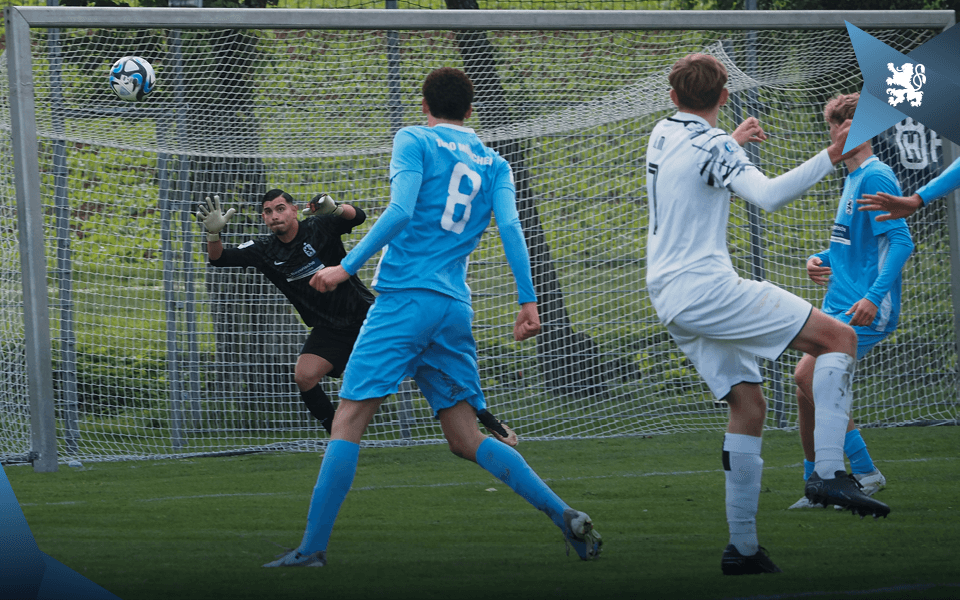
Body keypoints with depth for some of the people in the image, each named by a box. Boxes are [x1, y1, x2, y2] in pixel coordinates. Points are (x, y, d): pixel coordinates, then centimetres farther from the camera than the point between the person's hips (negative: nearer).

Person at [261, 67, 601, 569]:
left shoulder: (414, 141, 3)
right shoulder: (493, 164, 17)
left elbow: (400, 212, -12)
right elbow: (509, 227, 3)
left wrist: (346, 268, -12)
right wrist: (529, 301, -2)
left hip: (405, 300, -6)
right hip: (456, 310, 6)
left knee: (348, 421, -5)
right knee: (465, 439, 9)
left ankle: (313, 547, -11)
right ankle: (564, 516, -4)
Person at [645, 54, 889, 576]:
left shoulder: (662, 134, 15)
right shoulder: (713, 145, -10)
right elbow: (767, 195, -27)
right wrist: (830, 158, -30)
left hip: (669, 299, 9)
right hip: (707, 288, -9)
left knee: (747, 405, 12)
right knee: (839, 338, -7)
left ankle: (742, 546, 6)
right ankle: (828, 472, -19)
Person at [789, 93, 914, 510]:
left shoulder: (876, 178, -13)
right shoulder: (853, 178, 18)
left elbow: (900, 241, -21)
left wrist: (874, 297, -30)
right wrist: (822, 260, 11)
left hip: (865, 310, -10)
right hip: (840, 305, 10)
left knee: (807, 374, -19)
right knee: (808, 384, 9)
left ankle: (865, 472, -11)